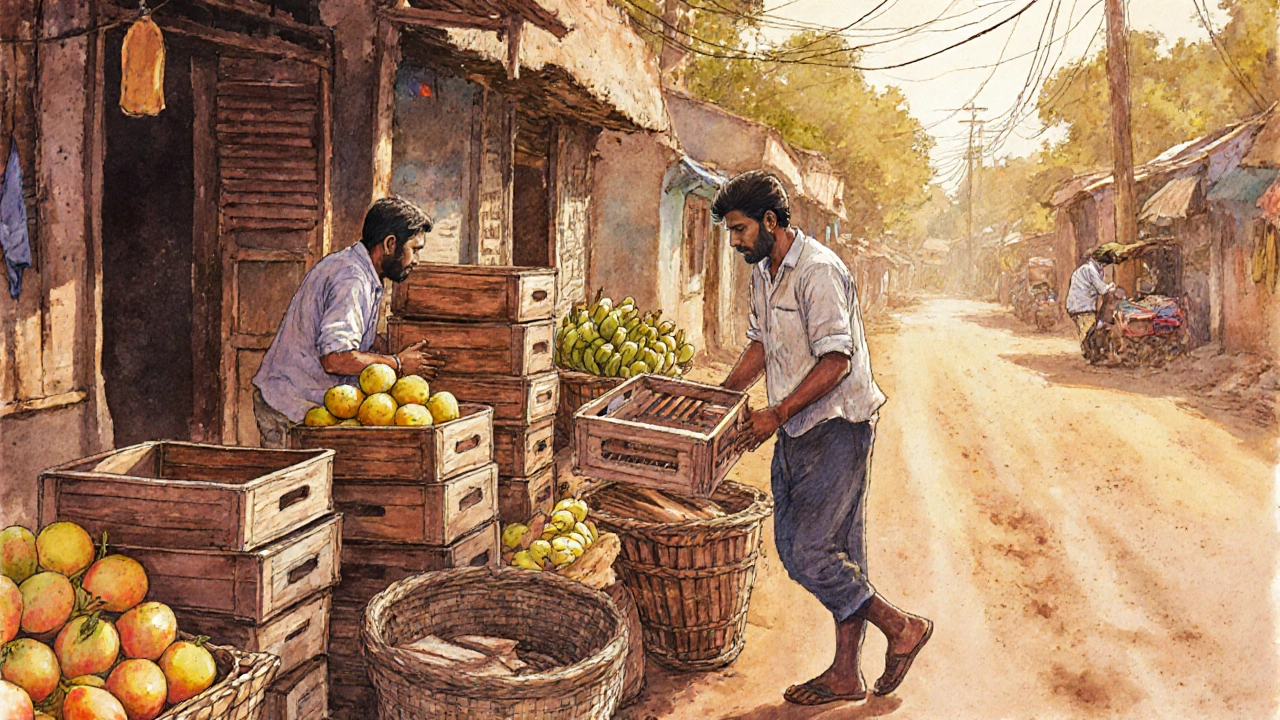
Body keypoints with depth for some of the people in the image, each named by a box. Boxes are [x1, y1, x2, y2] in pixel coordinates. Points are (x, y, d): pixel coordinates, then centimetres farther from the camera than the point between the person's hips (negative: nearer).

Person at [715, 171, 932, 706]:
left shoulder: (818, 271, -17)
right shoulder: (763, 272, 13)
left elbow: (835, 361, -22)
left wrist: (777, 413, -20)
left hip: (836, 427, -9)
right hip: (796, 431, 10)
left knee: (809, 556, -9)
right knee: (793, 546, 10)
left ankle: (901, 627, 12)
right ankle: (846, 675, 20)